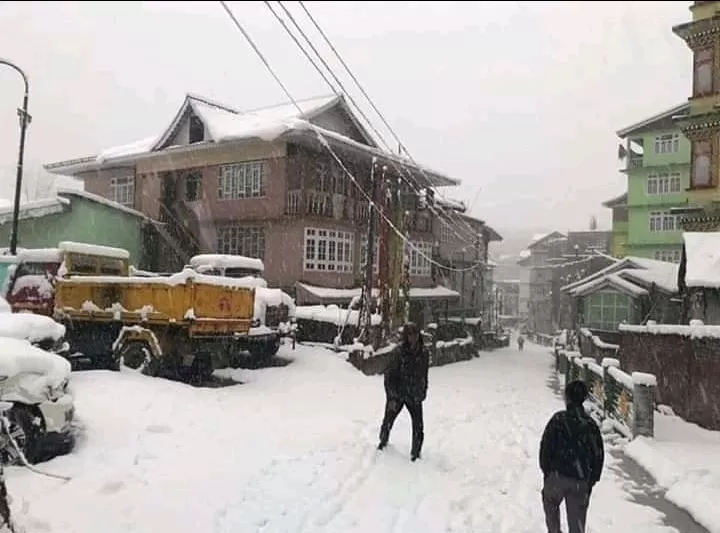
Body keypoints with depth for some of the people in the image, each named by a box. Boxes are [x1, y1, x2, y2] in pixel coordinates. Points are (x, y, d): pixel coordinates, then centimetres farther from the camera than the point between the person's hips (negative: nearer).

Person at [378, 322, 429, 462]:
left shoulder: (423, 353, -4)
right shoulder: (399, 353, -17)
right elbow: (389, 376, -14)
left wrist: (423, 392, 14)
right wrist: (392, 397, -17)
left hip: (415, 396, 2)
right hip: (396, 395, -2)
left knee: (418, 428, -7)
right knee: (387, 423, 14)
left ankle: (415, 454, 16)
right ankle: (383, 442, 45)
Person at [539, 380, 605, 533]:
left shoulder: (558, 419, -10)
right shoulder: (591, 424, 0)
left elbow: (546, 446, -9)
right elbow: (598, 455, 5)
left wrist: (546, 469, 5)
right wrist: (592, 479, 15)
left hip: (557, 476, -2)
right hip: (581, 481, 3)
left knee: (551, 504, 26)